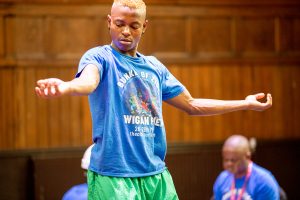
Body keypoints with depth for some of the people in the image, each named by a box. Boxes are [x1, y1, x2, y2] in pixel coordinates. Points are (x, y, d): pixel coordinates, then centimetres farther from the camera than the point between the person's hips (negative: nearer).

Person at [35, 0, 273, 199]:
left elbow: (192, 105, 26)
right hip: (113, 176, -6)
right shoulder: (99, 57, -3)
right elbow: (88, 81, -27)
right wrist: (65, 87, -52)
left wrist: (247, 103, 27)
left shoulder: (154, 67, 15)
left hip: (157, 175, 6)